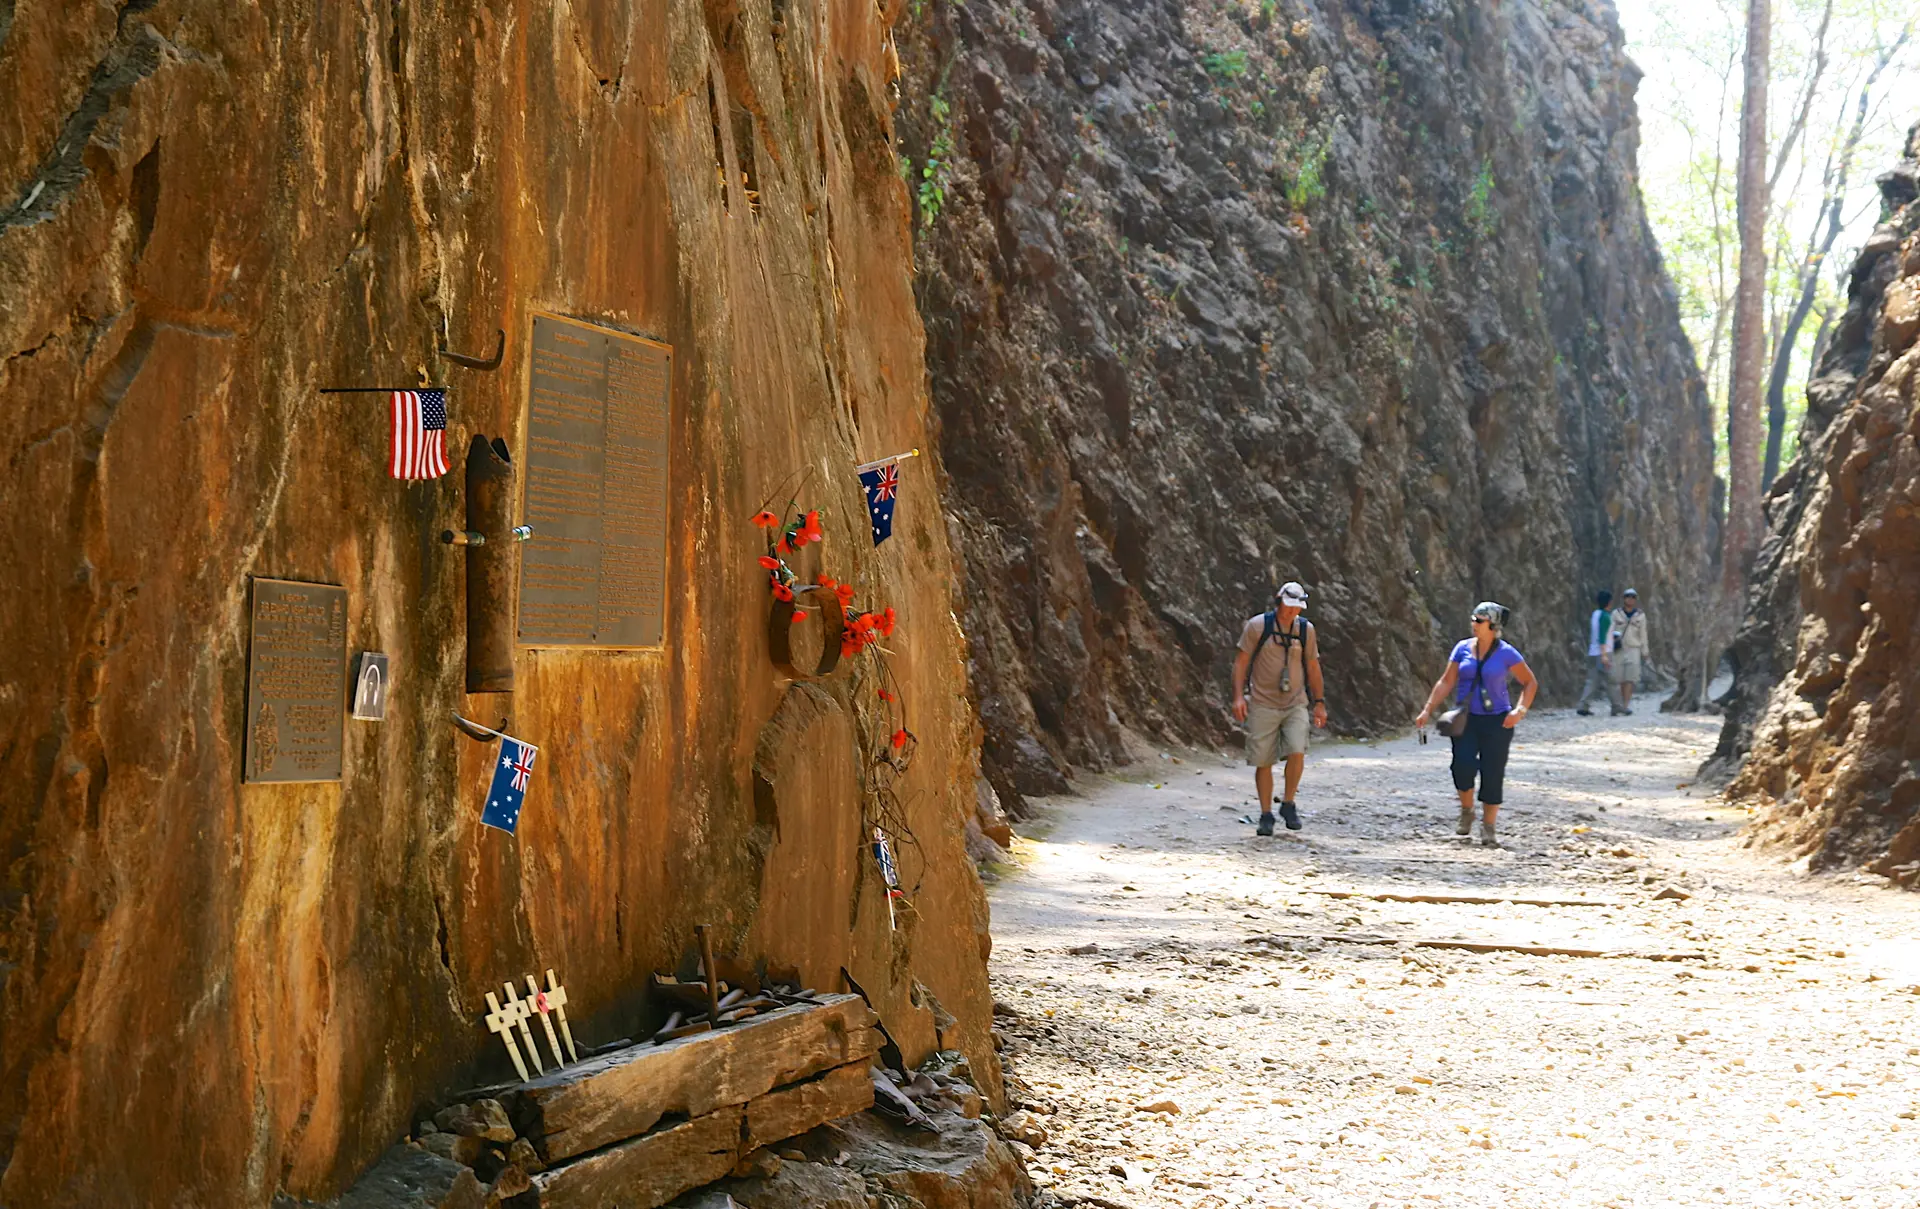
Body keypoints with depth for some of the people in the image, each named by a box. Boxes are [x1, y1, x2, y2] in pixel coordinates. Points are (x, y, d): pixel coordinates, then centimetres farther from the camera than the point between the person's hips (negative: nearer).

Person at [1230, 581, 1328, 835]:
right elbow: (1241, 661, -1)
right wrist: (1238, 695, -10)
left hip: (1295, 704, 2)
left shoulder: (1306, 629, 6)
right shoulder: (1257, 625, -4)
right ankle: (1266, 816, 12)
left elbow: (1312, 667, 15)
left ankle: (1288, 804, 2)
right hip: (1262, 704, -2)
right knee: (1263, 762, -1)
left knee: (1297, 752, -18)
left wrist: (1319, 702, 14)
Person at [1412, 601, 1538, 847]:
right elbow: (1446, 682, 6)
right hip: (1466, 718, 2)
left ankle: (1488, 829, 10)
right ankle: (1466, 812, 9)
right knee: (1463, 764, -17)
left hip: (1496, 721, -2)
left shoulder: (1506, 653, -5)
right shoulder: (1463, 648, 3)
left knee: (1492, 774, -2)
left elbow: (1530, 683, 0)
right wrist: (1427, 710, -1)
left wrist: (1520, 710, -15)